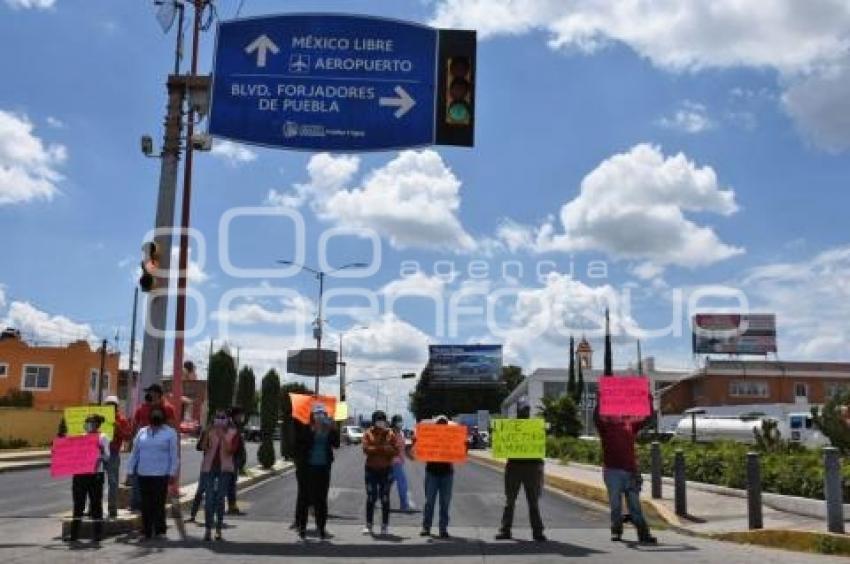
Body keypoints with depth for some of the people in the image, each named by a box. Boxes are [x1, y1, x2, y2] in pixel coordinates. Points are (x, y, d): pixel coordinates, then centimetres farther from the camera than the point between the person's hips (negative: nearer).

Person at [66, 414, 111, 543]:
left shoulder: (102, 438, 1)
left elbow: (106, 457, -6)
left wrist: (102, 452, -25)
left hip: (95, 474, -4)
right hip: (79, 474, 4)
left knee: (96, 504, 0)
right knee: (78, 504, 7)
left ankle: (97, 533, 5)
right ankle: (74, 533, 14)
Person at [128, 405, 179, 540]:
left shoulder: (170, 433, 1)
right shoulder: (142, 432, 12)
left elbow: (174, 454, -2)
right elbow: (135, 452, 15)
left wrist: (173, 472, -7)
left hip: (161, 474, -4)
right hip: (143, 474, 4)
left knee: (159, 503, -3)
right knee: (146, 504, 6)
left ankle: (159, 530, 5)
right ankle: (147, 531, 15)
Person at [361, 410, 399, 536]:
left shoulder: (390, 434, 2)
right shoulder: (368, 433, 1)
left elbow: (396, 450, -5)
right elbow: (366, 449, -12)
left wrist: (376, 449, -15)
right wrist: (384, 448, -16)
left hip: (386, 469, 0)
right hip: (371, 469, 0)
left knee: (385, 499, 3)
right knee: (370, 498, 2)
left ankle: (385, 525, 8)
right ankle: (369, 525, 9)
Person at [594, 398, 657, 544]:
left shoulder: (630, 423, 12)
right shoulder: (605, 424, 1)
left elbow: (647, 416, 10)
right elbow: (596, 416, -18)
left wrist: (649, 400, -3)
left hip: (631, 470, 3)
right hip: (612, 470, -3)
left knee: (635, 505, 3)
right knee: (615, 504, 2)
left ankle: (643, 534, 1)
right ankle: (616, 531, 15)